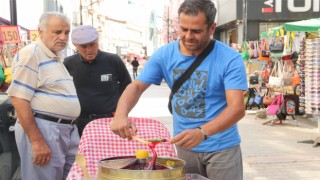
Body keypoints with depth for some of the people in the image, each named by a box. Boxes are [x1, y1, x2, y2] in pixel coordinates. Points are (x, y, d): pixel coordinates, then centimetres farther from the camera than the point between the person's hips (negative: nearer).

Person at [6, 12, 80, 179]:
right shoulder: (31, 54, -11)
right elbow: (18, 97, -18)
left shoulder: (57, 57, 17)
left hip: (68, 129, 9)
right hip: (43, 128, -9)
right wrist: (37, 141, -22)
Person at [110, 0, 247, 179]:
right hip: (184, 146, 3)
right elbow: (137, 86, -2)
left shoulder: (230, 59, -17)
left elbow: (237, 108, -24)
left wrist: (202, 132, -40)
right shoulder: (165, 55, -6)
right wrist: (121, 114, -23)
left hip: (221, 147, -3)